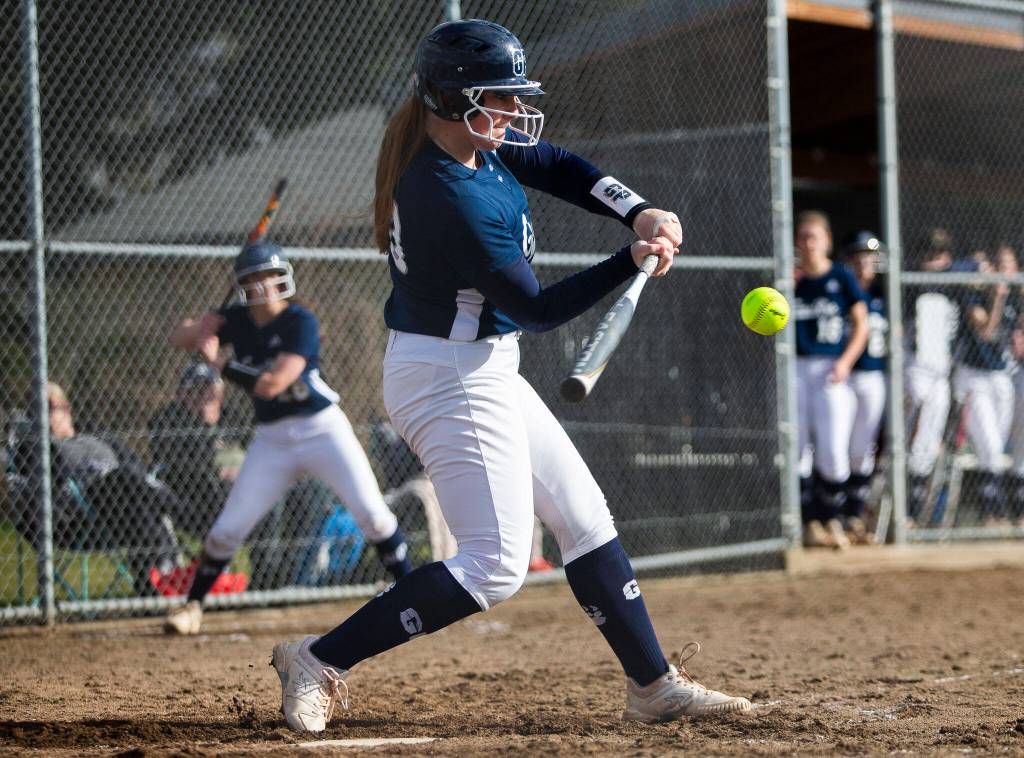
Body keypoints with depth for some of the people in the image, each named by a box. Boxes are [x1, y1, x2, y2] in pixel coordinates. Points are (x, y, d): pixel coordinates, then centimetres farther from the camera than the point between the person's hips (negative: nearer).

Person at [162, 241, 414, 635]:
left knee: (371, 512, -14)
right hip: (272, 440, 4)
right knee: (227, 528, 2)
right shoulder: (237, 319, 0)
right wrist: (196, 329, -17)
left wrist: (218, 362, -17)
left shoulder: (301, 322, -17)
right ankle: (192, 604, 18)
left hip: (323, 429, -4)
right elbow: (178, 338, 6)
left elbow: (272, 383, -26)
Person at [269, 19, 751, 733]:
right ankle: (319, 660, -7)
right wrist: (633, 261, -19)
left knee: (586, 519, 15)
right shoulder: (456, 199, -27)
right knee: (495, 565, -11)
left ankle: (655, 685, 23)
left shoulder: (461, 143, 1)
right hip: (455, 379, -11)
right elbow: (537, 308, -20)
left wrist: (641, 213, -4)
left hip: (485, 373, 11)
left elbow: (558, 166, 11)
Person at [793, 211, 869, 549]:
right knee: (798, 447, 0)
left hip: (832, 370, -2)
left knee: (833, 450, -8)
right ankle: (810, 521, 7)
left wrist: (845, 362, -7)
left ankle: (832, 519, 6)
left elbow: (861, 324, 5)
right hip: (795, 368, 2)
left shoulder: (842, 278, 4)